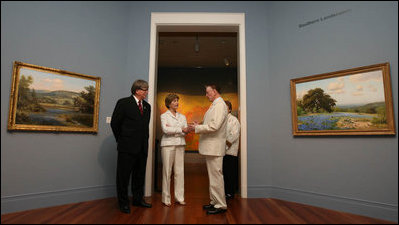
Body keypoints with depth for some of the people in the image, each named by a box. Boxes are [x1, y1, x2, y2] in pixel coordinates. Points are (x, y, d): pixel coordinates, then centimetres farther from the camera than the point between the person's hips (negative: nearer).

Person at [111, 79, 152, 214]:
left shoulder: (147, 106, 11)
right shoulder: (123, 103, -6)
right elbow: (114, 123, -3)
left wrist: (145, 140, 10)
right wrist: (121, 140, 2)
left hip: (142, 147, 6)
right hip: (127, 147, -5)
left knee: (139, 175, 16)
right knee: (123, 176, 6)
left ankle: (138, 199, 31)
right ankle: (123, 203, 21)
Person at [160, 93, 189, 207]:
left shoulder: (182, 116, 16)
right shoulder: (164, 116, 6)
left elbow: (186, 132, 4)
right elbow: (165, 130, -11)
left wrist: (172, 130, -8)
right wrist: (180, 130, -9)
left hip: (180, 144, 4)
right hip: (168, 144, -3)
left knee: (180, 171, 2)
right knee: (167, 171, -2)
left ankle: (179, 197, 11)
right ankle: (166, 198, 8)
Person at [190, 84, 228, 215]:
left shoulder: (220, 105, -14)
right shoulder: (215, 105, 18)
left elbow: (214, 126, -23)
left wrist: (197, 128, -12)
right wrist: (199, 126, 8)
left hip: (215, 147, -10)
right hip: (210, 146, 10)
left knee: (216, 176, -3)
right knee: (212, 176, 16)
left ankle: (221, 205, 8)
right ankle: (215, 201, 27)